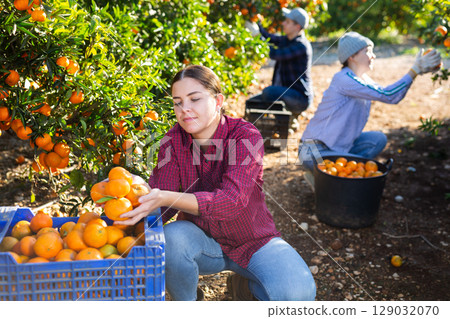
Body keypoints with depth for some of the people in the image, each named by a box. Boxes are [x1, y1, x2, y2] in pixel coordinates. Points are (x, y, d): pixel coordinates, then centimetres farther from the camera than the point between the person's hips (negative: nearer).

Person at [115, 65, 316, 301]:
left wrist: (168, 198, -48)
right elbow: (163, 202, -15)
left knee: (298, 293, -26)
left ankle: (246, 286, 8)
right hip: (203, 241, 3)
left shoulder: (246, 137, -21)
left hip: (252, 243, -2)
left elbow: (231, 201, -35)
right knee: (171, 237, -31)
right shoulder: (174, 140, -8)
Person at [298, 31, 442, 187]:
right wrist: (415, 70, -20)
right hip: (314, 151, -10)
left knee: (378, 139, 2)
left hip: (337, 145, 10)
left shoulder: (363, 79, 10)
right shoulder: (343, 79, -21)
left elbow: (392, 97, 12)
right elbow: (386, 95, -24)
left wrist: (418, 70, 3)